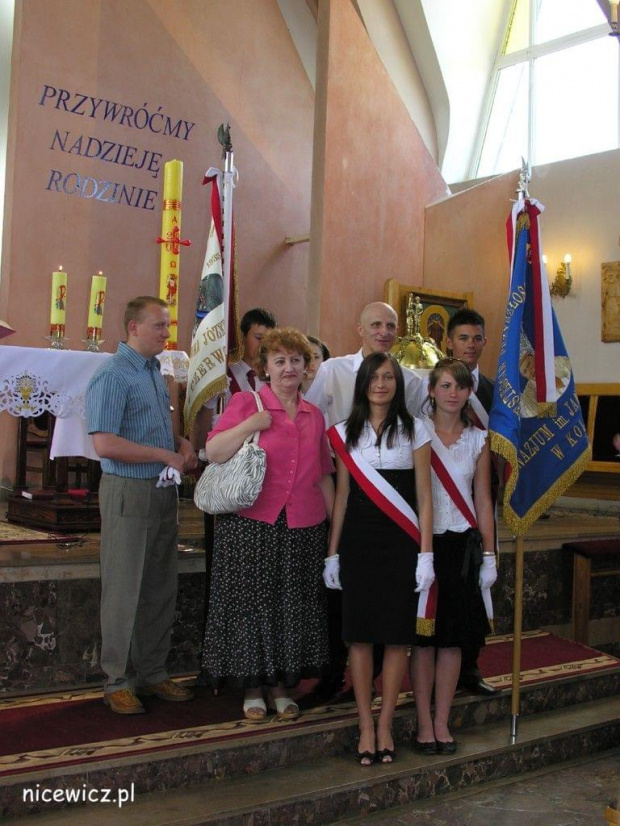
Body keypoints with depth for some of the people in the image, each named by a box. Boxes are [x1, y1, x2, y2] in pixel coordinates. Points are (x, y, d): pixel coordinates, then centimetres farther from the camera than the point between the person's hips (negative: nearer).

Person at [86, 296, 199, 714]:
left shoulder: (155, 370, 13)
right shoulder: (113, 375, -15)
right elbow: (105, 444, -23)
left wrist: (181, 442, 4)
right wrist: (167, 455, -18)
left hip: (163, 489, 9)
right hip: (128, 492, -8)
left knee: (161, 588, 13)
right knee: (125, 591, 1)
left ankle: (153, 673, 25)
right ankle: (119, 681, 13)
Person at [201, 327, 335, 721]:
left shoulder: (314, 415, 12)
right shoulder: (246, 403, -2)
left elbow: (323, 476, 16)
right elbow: (213, 452, -12)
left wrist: (335, 522, 14)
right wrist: (251, 424, -18)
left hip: (303, 527, 4)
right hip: (252, 525, -4)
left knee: (294, 605, 9)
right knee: (252, 603, 4)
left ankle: (282, 684, 24)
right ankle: (253, 686, 19)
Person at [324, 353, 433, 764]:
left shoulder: (414, 430, 3)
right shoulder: (346, 432, 8)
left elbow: (424, 496, 1)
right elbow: (342, 496, 10)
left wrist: (426, 552, -6)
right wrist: (333, 552, 6)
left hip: (401, 541, -1)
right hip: (358, 540, 1)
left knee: (397, 636, 1)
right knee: (360, 635, 1)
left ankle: (385, 725, 13)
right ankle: (366, 726, 11)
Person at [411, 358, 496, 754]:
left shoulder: (478, 440, 8)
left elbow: (483, 501, 9)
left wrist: (489, 555, 5)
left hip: (461, 544, 3)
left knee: (453, 638, 6)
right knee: (423, 636, 3)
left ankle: (442, 722, 18)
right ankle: (424, 723, 14)